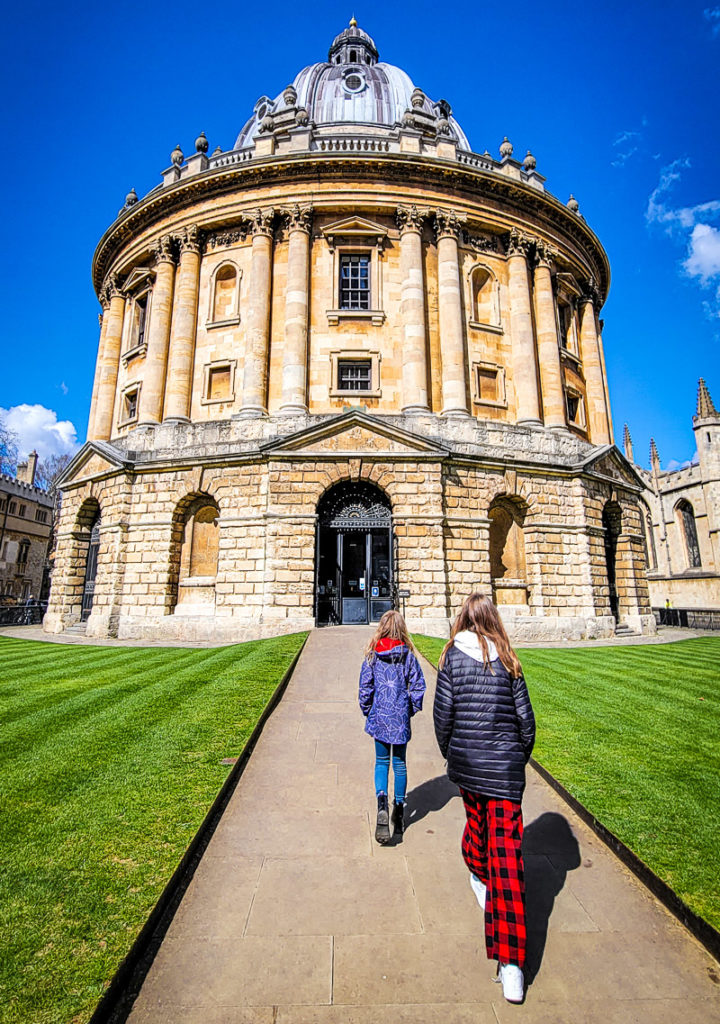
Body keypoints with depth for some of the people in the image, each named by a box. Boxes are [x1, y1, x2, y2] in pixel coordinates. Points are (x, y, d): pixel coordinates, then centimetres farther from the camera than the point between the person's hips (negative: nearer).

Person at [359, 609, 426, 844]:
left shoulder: (372, 655, -7)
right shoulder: (408, 655, -7)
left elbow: (364, 687, -4)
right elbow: (418, 686, -6)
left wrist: (367, 712, 10)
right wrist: (413, 709, 10)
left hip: (379, 716, 0)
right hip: (401, 718, 0)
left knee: (381, 762, 14)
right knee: (399, 763, 16)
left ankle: (382, 804, -7)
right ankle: (399, 809, 25)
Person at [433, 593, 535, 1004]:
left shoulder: (453, 656, -8)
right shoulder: (507, 658, -4)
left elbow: (443, 712, -7)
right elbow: (525, 716, -1)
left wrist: (447, 751, 10)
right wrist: (523, 755, 16)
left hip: (466, 761, 1)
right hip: (504, 764, -1)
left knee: (476, 820, 29)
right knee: (506, 851, 3)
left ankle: (479, 879, 55)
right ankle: (511, 964, 3)